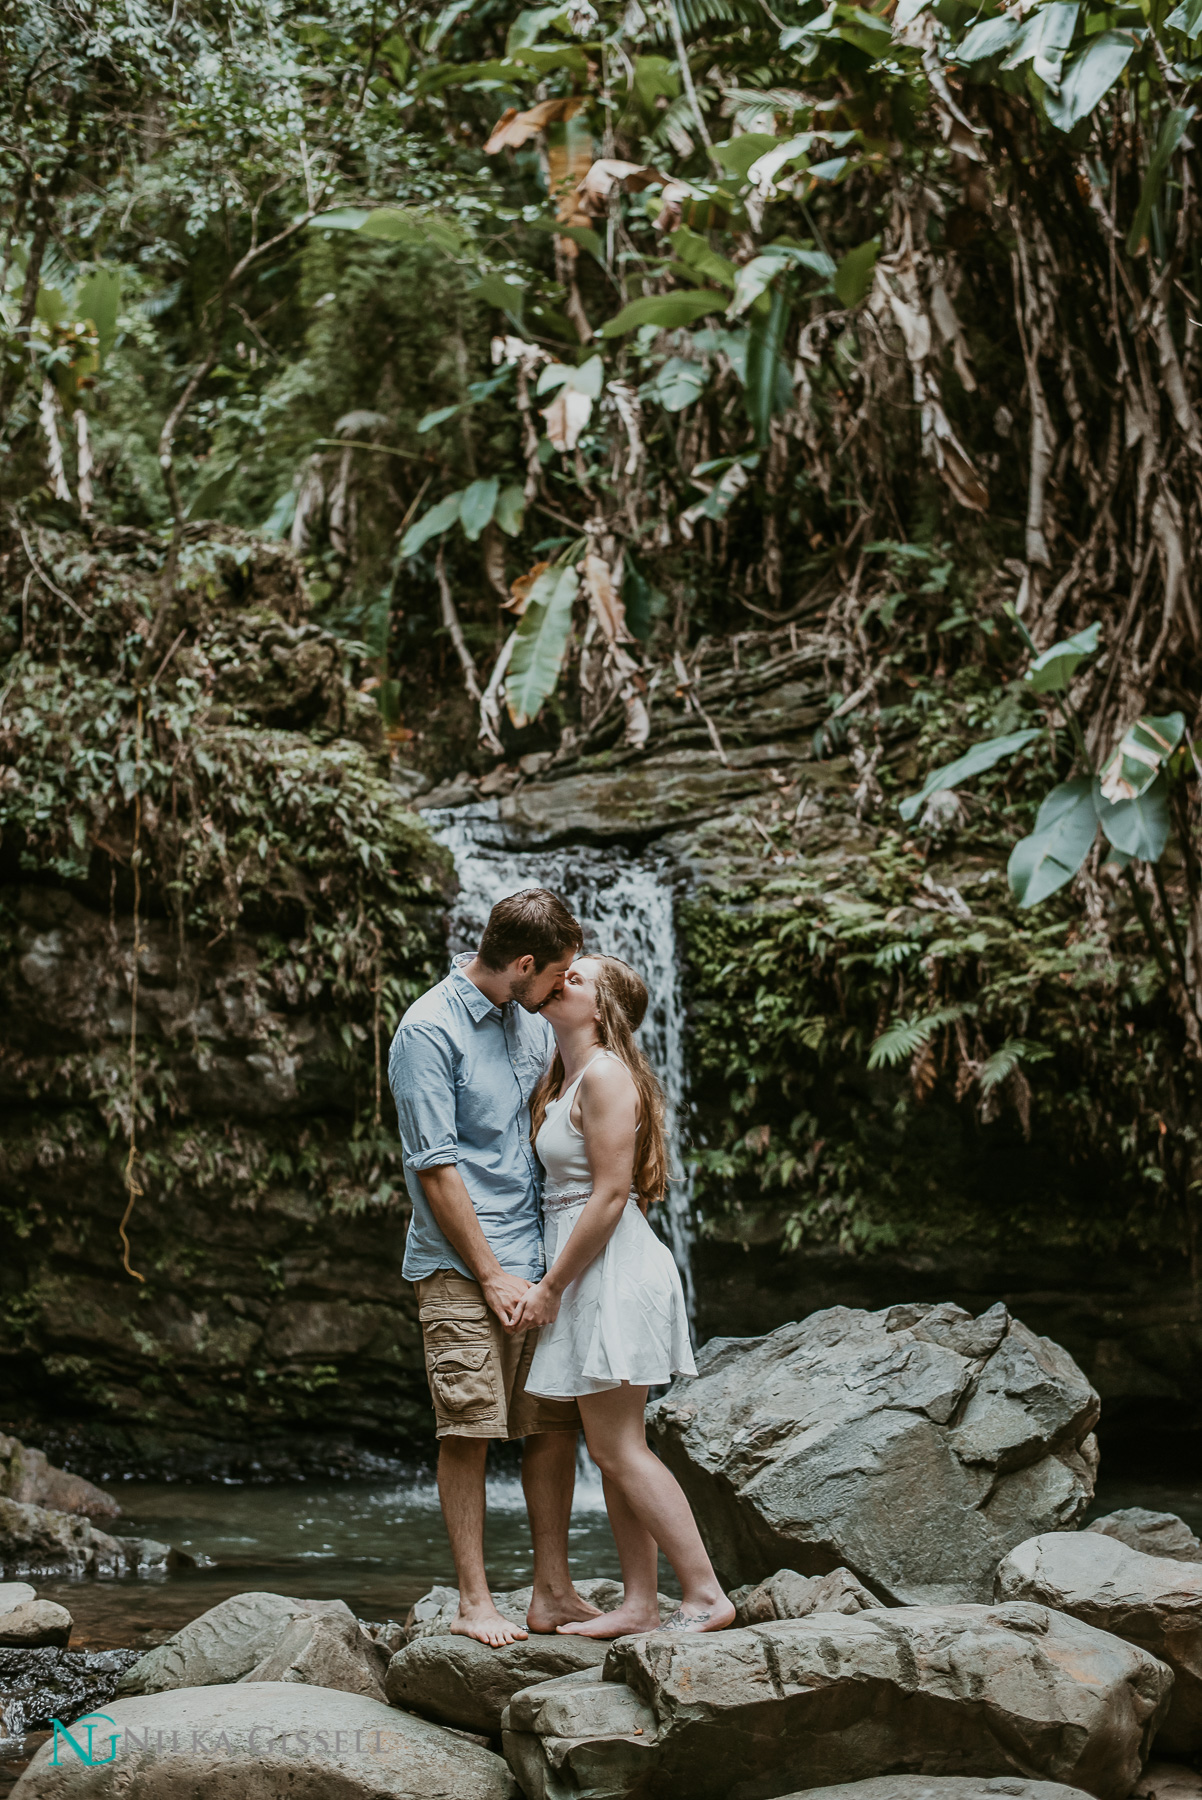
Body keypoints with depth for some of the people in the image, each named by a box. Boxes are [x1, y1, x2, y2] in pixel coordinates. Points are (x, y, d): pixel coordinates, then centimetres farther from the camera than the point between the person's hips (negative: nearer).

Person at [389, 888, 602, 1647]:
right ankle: (475, 1600, 7)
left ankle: (554, 1591, 16)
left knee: (555, 1422, 8)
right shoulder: (429, 1030, -13)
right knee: (469, 1432, -2)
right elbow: (436, 1165, -14)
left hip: (540, 1262, 7)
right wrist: (491, 1274, -12)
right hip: (464, 1269, -7)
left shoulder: (532, 1023, 11)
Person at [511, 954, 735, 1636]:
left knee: (618, 1448, -7)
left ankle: (706, 1595, -2)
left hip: (611, 1268, -10)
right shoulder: (567, 1078, 16)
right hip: (589, 1272, 10)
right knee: (613, 1448, 10)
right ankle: (641, 1605, 14)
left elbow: (610, 1194, -19)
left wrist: (550, 1286, -16)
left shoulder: (605, 1074, -14)